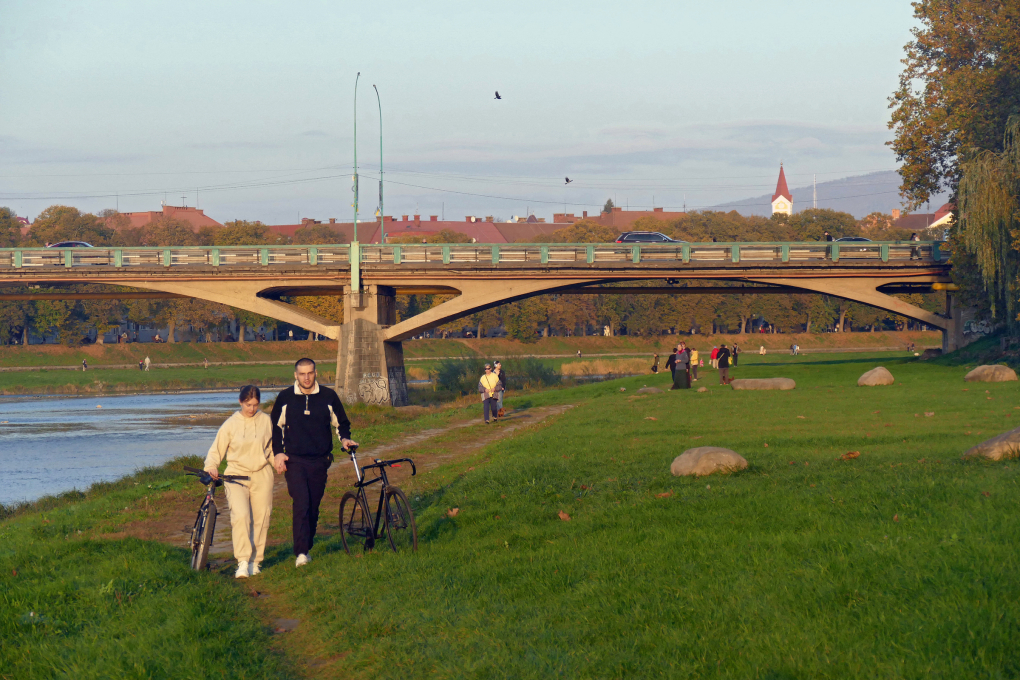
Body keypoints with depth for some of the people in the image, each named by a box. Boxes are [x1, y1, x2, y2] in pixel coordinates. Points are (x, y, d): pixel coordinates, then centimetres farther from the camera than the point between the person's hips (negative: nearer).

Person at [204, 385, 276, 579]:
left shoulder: (266, 421, 7)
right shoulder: (231, 424, 0)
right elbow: (216, 450, 3)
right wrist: (211, 467, -13)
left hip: (261, 476, 3)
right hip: (236, 476, -3)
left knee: (261, 518, 3)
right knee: (240, 515, -21)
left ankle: (255, 561, 18)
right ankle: (243, 562, -21)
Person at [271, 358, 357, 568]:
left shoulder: (328, 397, 5)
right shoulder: (285, 398, 3)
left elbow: (341, 423, 18)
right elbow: (275, 426, 15)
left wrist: (344, 439, -1)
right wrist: (277, 453, 5)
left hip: (319, 462, 2)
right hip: (294, 461, -2)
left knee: (313, 507, 6)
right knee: (301, 504, -17)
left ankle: (306, 548, 22)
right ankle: (301, 553, -20)